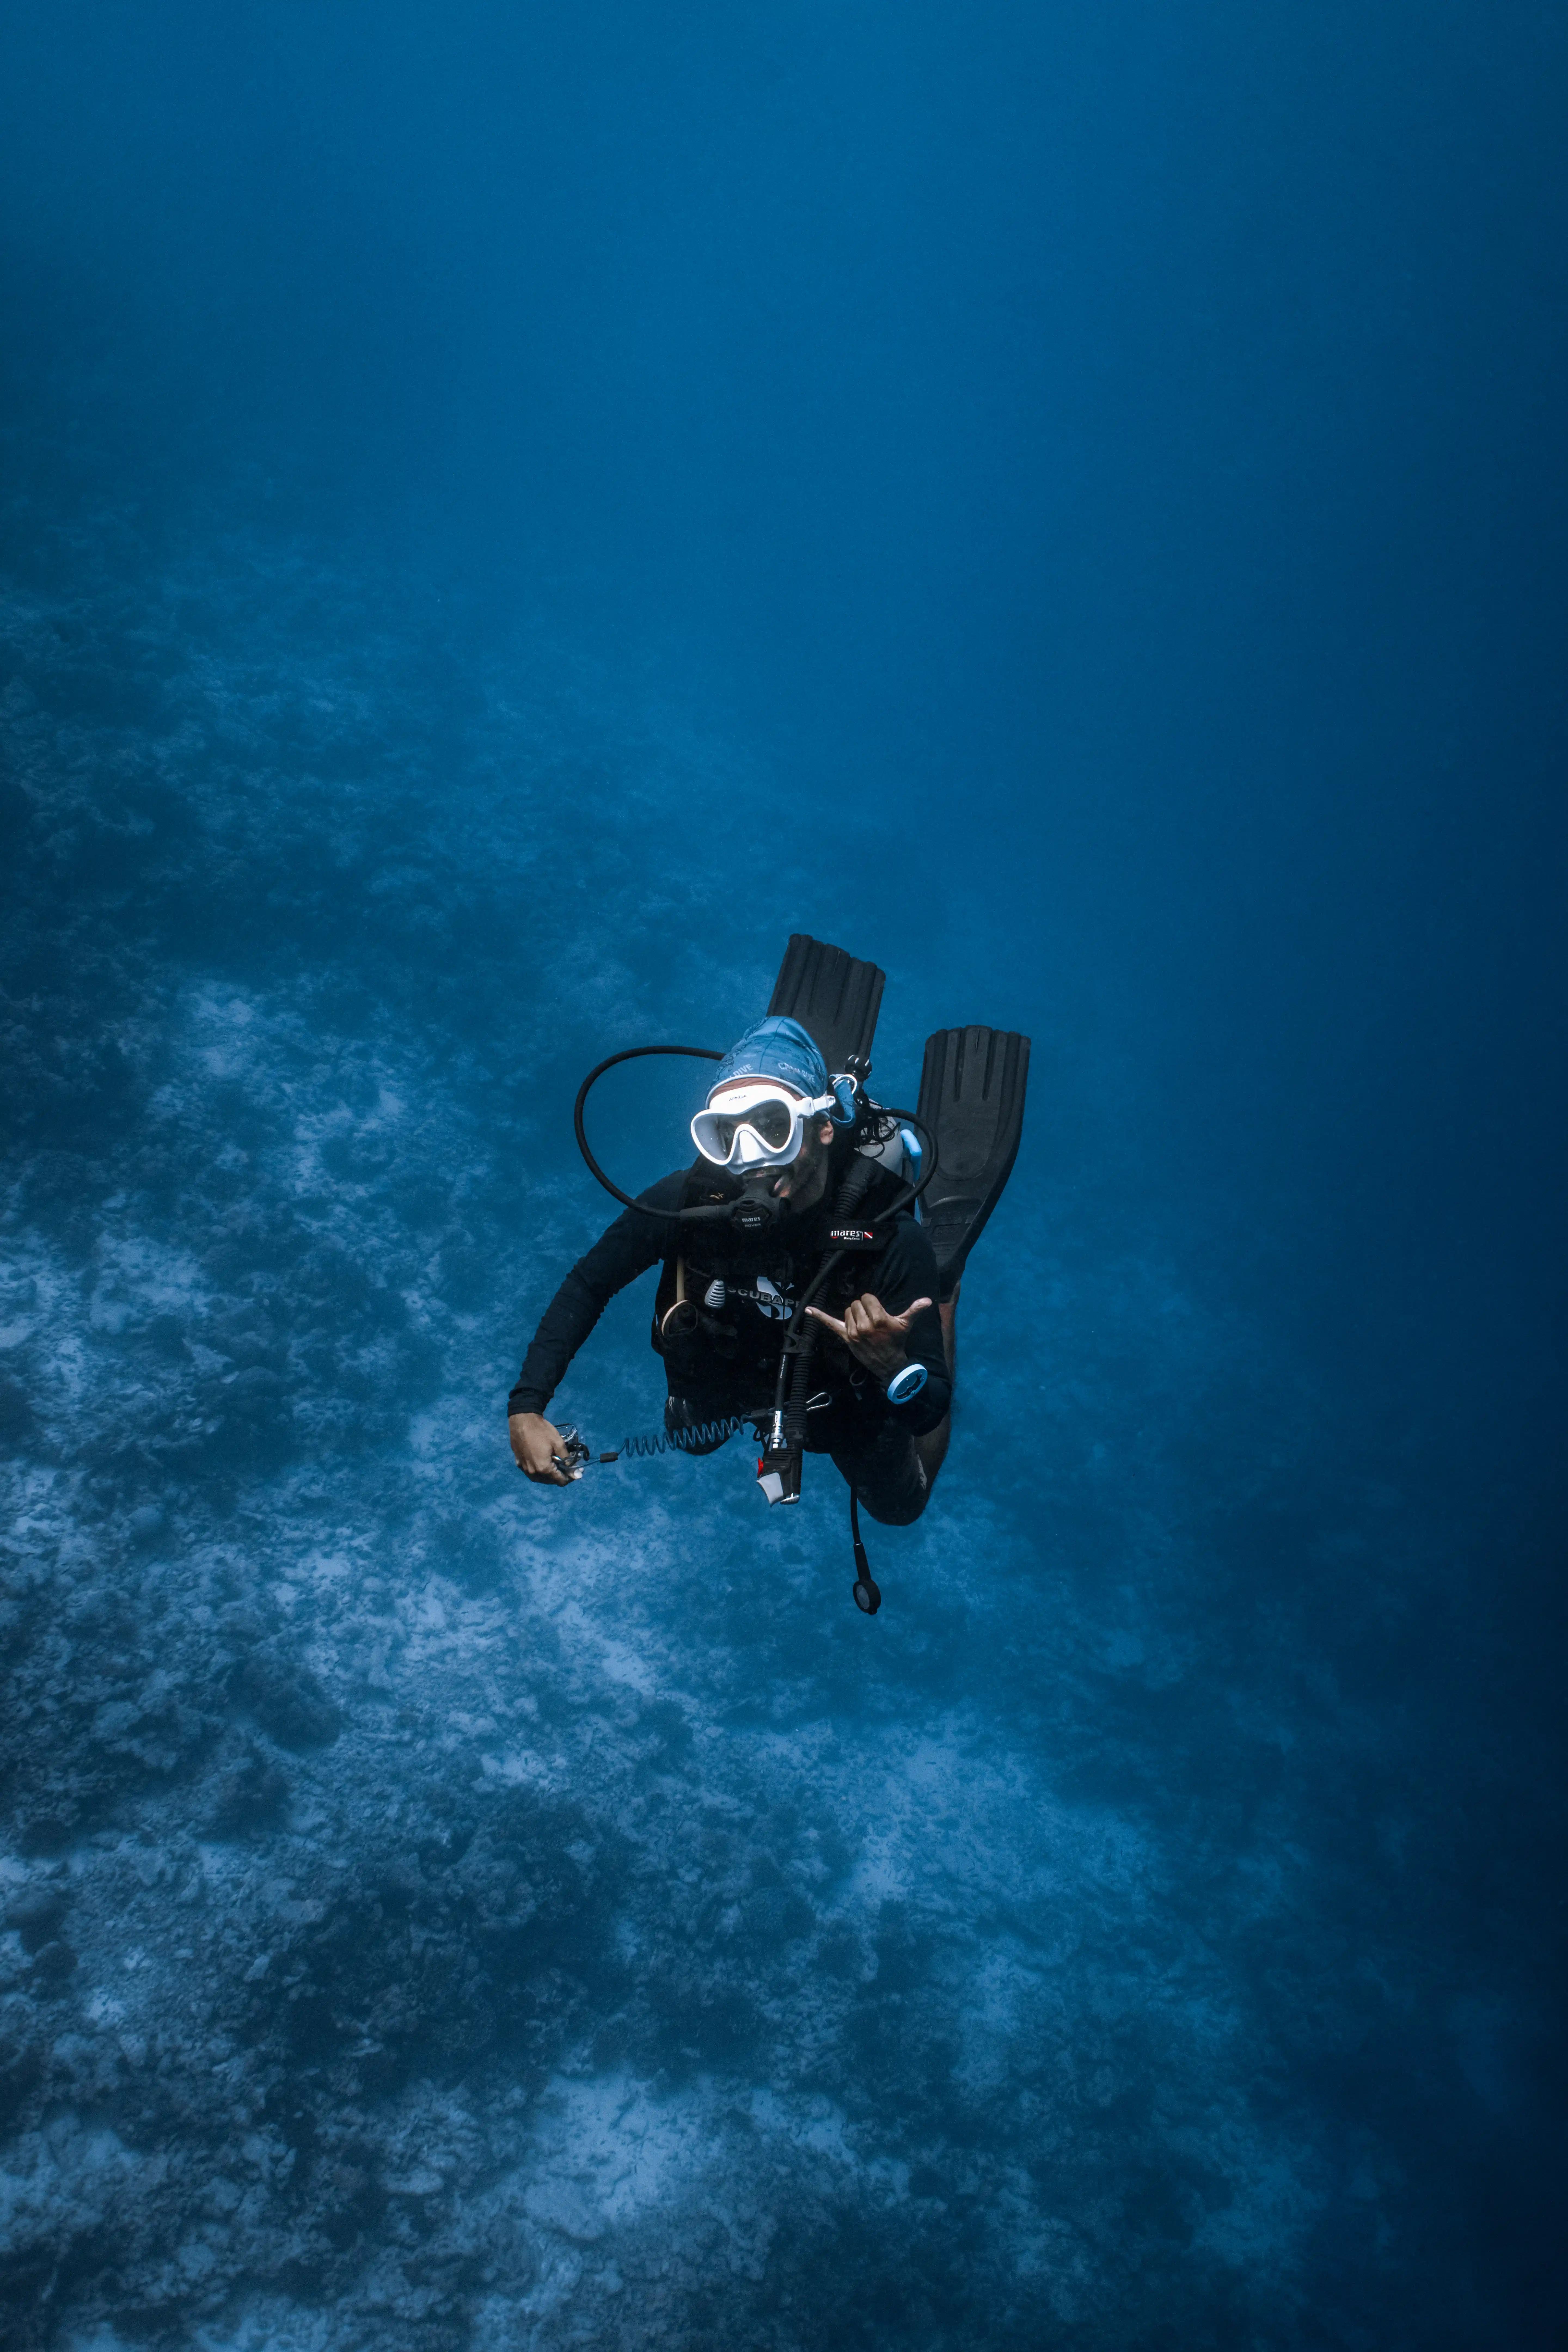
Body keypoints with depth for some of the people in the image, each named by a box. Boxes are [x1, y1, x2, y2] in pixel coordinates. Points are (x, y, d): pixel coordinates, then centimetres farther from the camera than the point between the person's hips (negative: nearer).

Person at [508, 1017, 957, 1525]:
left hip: (842, 1399, -2)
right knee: (692, 1440, 35)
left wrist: (891, 1364, -60)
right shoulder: (689, 1199, -36)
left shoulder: (889, 1240, -42)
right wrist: (526, 1407, -31)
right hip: (732, 1368, 2)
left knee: (899, 1506, 28)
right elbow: (587, 1286, -21)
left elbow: (929, 1412, -36)